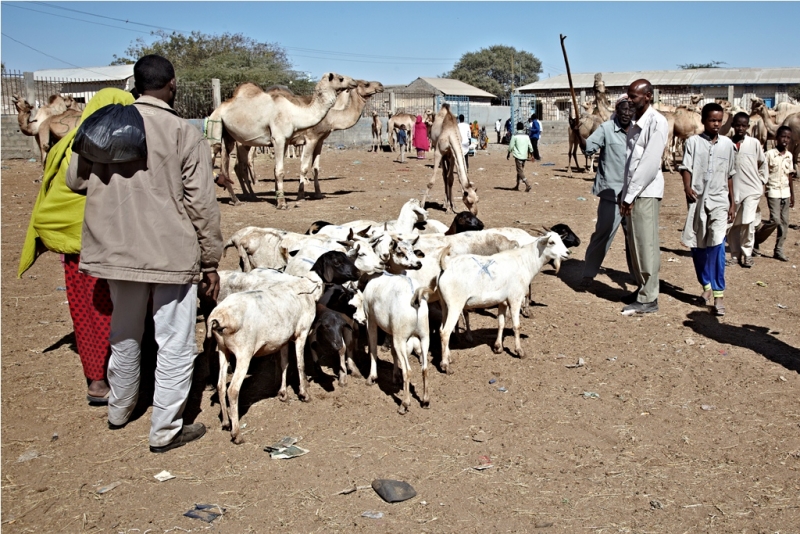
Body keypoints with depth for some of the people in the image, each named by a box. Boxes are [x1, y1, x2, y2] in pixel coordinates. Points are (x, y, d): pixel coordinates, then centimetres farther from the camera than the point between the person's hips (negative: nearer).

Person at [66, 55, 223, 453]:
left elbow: (75, 179, 13)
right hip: (172, 255, -5)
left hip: (118, 251, 5)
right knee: (175, 343, 7)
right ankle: (165, 431, 13)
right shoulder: (184, 134, -10)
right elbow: (202, 205, -10)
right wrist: (211, 262, -3)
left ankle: (119, 411, 39)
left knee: (124, 335, 22)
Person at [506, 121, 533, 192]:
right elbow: (530, 147, 8)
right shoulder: (526, 136, 5)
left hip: (518, 156, -5)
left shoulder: (515, 136, -8)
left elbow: (511, 146, -6)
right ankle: (517, 186, 22)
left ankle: (527, 185, -20)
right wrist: (530, 153, 22)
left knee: (520, 171, -6)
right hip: (524, 156, 5)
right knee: (520, 170, 16)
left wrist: (508, 154, 9)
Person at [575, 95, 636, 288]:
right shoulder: (606, 129, -7)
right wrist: (579, 134, -39)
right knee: (603, 233, -7)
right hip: (611, 192, -5)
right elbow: (589, 147, -20)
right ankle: (588, 273, 4)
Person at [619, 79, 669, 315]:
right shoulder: (634, 122, 13)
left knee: (646, 245, -4)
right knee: (635, 243, 13)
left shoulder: (656, 122, -12)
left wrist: (631, 195, -17)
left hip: (645, 192, -8)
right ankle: (642, 288, 25)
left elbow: (650, 163, -17)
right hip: (632, 190, 8)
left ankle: (648, 298, 3)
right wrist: (625, 192, 9)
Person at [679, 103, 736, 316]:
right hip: (697, 200, 0)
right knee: (697, 246, 6)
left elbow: (729, 176, 15)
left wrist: (732, 202, 15)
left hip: (719, 201, 0)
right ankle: (706, 286, 26)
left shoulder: (727, 144, 9)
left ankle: (718, 293, -12)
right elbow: (686, 167, -6)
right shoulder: (693, 142, 3)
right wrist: (687, 187, -25)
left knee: (717, 245, -14)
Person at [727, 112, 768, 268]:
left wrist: (762, 181, 6)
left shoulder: (754, 143, -1)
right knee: (733, 224, 7)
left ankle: (747, 254, 2)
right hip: (733, 190, 2)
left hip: (751, 189, -2)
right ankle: (735, 254, 20)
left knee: (748, 222, -13)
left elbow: (763, 163, 10)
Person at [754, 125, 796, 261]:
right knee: (775, 220, -14)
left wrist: (792, 195, 14)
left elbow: (790, 176, 14)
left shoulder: (789, 155, 9)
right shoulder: (769, 154, -8)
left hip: (785, 193, 6)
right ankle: (756, 238, 9)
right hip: (773, 192, -6)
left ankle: (778, 250, 11)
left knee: (784, 222, 4)